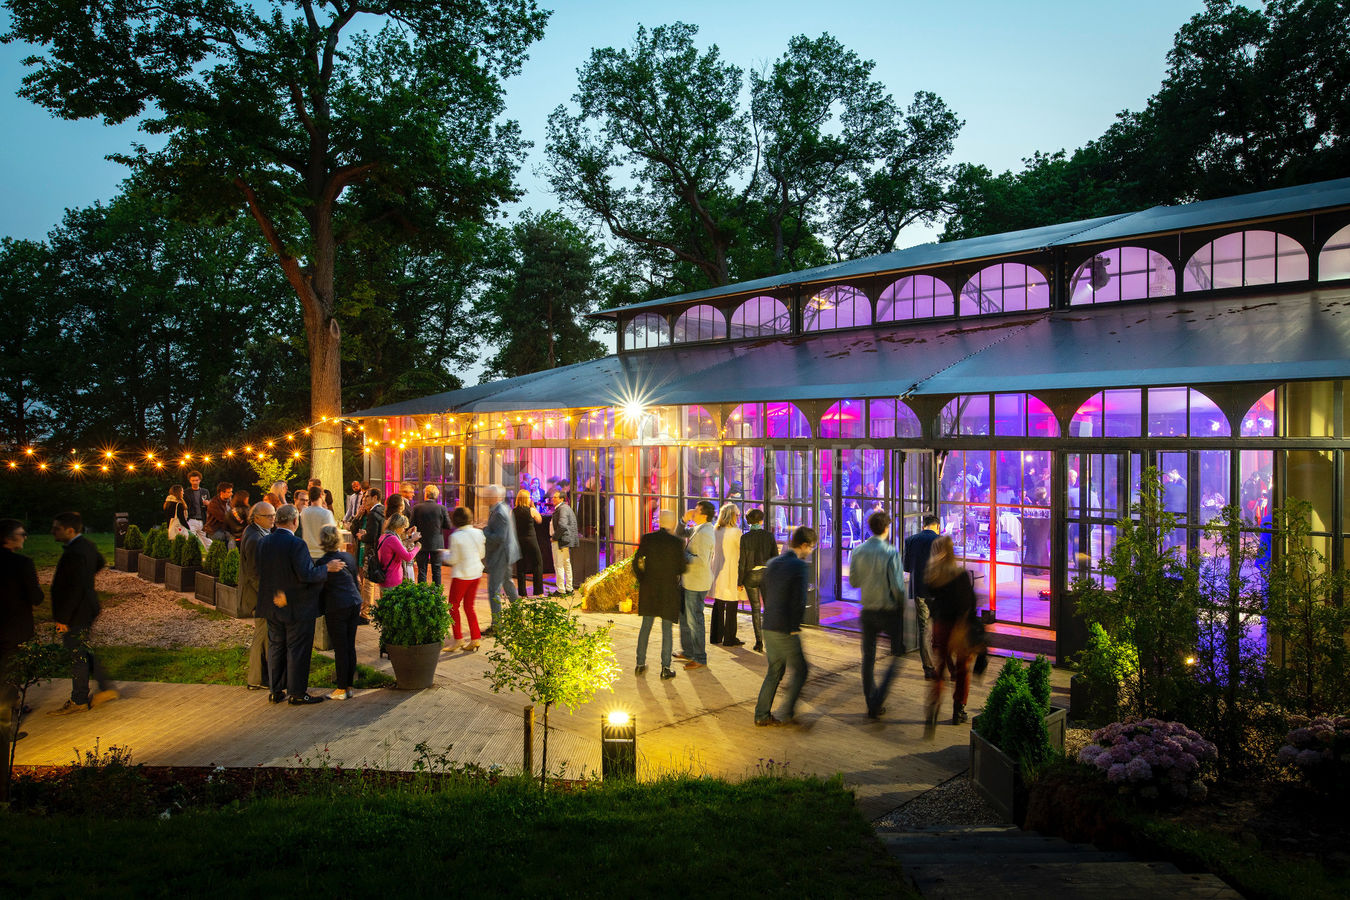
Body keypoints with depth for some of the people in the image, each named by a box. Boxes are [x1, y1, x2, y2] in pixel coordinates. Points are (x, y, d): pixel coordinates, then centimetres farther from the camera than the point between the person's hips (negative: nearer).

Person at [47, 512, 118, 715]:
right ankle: (106, 687, 24)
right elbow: (100, 563, 25)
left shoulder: (75, 553, -26)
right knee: (82, 653, 20)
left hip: (76, 614, -10)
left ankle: (78, 701, 16)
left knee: (78, 656, 3)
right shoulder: (87, 544, 4)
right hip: (86, 609, 10)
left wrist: (63, 619, -22)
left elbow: (75, 589, -27)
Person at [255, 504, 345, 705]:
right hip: (297, 608, -7)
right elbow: (306, 575, -25)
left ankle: (276, 691, 24)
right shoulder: (296, 545, -21)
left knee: (276, 647, 16)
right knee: (297, 649, 3)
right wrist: (327, 568, -12)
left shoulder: (263, 542, 0)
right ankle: (297, 693, 10)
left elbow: (260, 572, 7)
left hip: (273, 606, 7)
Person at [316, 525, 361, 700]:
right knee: (351, 646, 12)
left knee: (340, 649, 0)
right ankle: (349, 686, 19)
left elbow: (320, 589, -4)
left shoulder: (323, 562, -11)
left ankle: (341, 689, 7)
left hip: (336, 608, -6)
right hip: (354, 603, 6)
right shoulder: (349, 557, 6)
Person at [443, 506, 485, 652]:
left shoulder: (455, 536, -16)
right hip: (476, 573, 6)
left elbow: (453, 560, -12)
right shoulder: (478, 533, 0)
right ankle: (475, 638, 13)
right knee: (469, 606, 15)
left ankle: (458, 639, 3)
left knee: (454, 606, 7)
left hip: (461, 576, -6)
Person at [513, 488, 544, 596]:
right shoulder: (531, 510, -8)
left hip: (518, 540, 3)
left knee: (520, 566, 9)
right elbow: (539, 520, 8)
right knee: (538, 564, 7)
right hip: (530, 539, -3)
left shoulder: (513, 511, -1)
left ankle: (522, 592, 9)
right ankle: (538, 591, 3)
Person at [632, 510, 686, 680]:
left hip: (648, 589, 3)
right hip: (669, 589, -3)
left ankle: (640, 663, 20)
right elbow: (682, 568, -7)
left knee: (645, 626, 15)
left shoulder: (647, 539, -3)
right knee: (666, 629, 6)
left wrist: (641, 580, 12)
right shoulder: (677, 542, -11)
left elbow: (636, 562, -1)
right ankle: (665, 668, 8)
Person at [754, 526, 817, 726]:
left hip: (768, 627, 7)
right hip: (786, 630, -7)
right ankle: (787, 714, 9)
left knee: (775, 669, 18)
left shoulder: (772, 563, 11)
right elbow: (799, 601, -18)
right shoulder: (800, 567, -14)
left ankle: (762, 714, 19)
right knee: (799, 670, 9)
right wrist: (795, 626, -6)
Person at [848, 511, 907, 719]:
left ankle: (872, 704, 19)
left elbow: (853, 581, 5)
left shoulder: (858, 551, -1)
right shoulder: (891, 553, -16)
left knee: (868, 658, 14)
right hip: (889, 611, -4)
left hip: (868, 610, 4)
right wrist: (902, 604, 0)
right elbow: (898, 586, -17)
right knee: (897, 656, 9)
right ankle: (878, 701, -5)